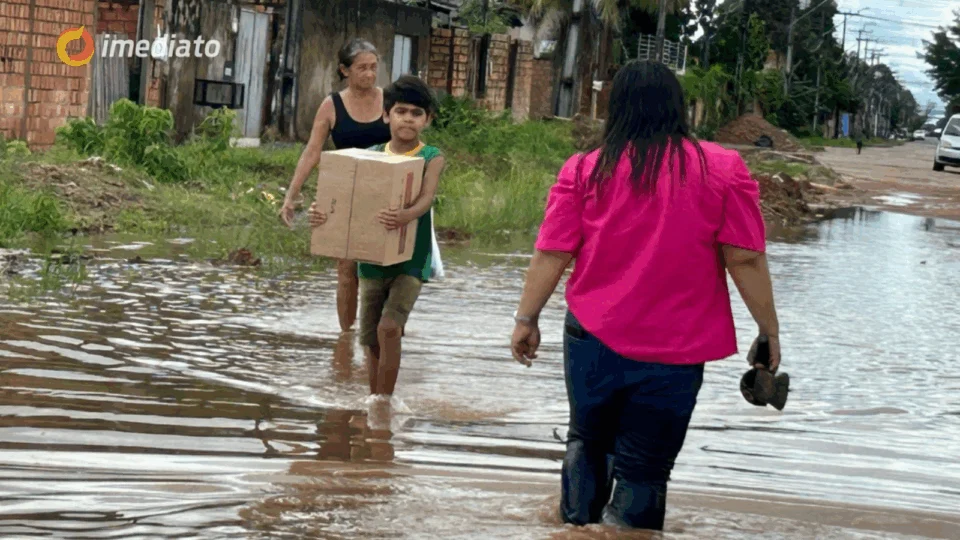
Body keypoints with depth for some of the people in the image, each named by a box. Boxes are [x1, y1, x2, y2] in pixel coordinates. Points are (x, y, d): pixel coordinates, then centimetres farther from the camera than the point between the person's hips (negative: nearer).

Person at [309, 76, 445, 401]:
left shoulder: (431, 158, -3)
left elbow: (426, 198, -20)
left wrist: (406, 216, -43)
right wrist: (321, 213, -25)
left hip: (411, 260, -4)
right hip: (372, 259, 4)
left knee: (389, 326, -21)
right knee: (370, 338, 10)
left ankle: (385, 399, -10)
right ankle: (375, 399, 28)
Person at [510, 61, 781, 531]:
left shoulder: (586, 170, -2)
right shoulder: (722, 169, -5)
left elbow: (552, 254, -3)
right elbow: (746, 259, -6)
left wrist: (526, 319, 7)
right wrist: (769, 330, 2)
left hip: (595, 338, 2)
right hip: (675, 351, -1)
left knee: (587, 443, 23)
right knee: (643, 470, 5)